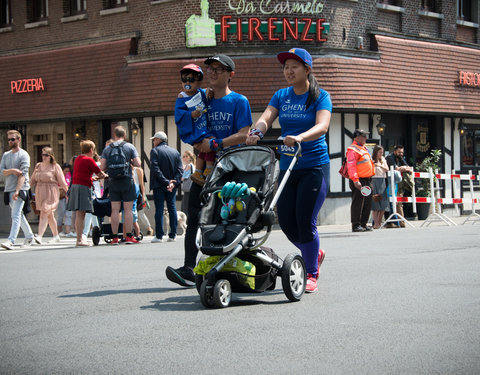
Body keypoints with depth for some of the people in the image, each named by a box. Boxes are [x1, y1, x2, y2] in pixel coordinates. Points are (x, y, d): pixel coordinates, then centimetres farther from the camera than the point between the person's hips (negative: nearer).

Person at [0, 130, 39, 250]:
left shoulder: (23, 155, -5)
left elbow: (23, 174, -14)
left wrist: (17, 191, -23)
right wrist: (12, 170, -17)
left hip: (20, 189, -7)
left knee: (16, 215, -15)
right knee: (19, 215, 15)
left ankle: (11, 241, -23)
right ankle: (29, 236, 28)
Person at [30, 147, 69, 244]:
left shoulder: (55, 166, -3)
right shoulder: (38, 166, 12)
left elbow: (62, 182, -1)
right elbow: (33, 181, 18)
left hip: (51, 193, -6)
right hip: (40, 193, 6)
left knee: (44, 214, -16)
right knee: (50, 216, 12)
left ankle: (39, 236, -23)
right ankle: (56, 236, 23)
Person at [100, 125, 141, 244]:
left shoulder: (107, 148, 4)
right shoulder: (130, 147, -1)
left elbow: (102, 167, 0)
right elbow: (138, 163, -5)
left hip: (113, 181, 2)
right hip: (127, 180, -2)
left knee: (115, 210, 4)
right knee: (128, 209, 0)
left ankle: (114, 237, 4)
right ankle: (129, 236, -2)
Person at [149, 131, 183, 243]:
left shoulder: (155, 151, -5)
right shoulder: (175, 152, 10)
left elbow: (155, 169, -16)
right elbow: (180, 169, 1)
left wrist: (166, 182, -17)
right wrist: (174, 182, -9)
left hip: (159, 185, -4)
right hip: (172, 187, 4)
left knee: (159, 209, -2)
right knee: (172, 208, 8)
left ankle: (159, 235, -4)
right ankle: (173, 235, 7)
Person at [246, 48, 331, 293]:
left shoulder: (320, 97, -4)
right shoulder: (281, 96, 10)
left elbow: (322, 126, -20)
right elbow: (266, 118, -4)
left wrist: (299, 137, -40)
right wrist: (257, 131, -28)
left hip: (315, 166, -5)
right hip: (287, 166, 5)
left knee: (305, 220, -10)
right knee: (286, 222, 4)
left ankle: (311, 275, 4)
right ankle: (315, 254, 32)